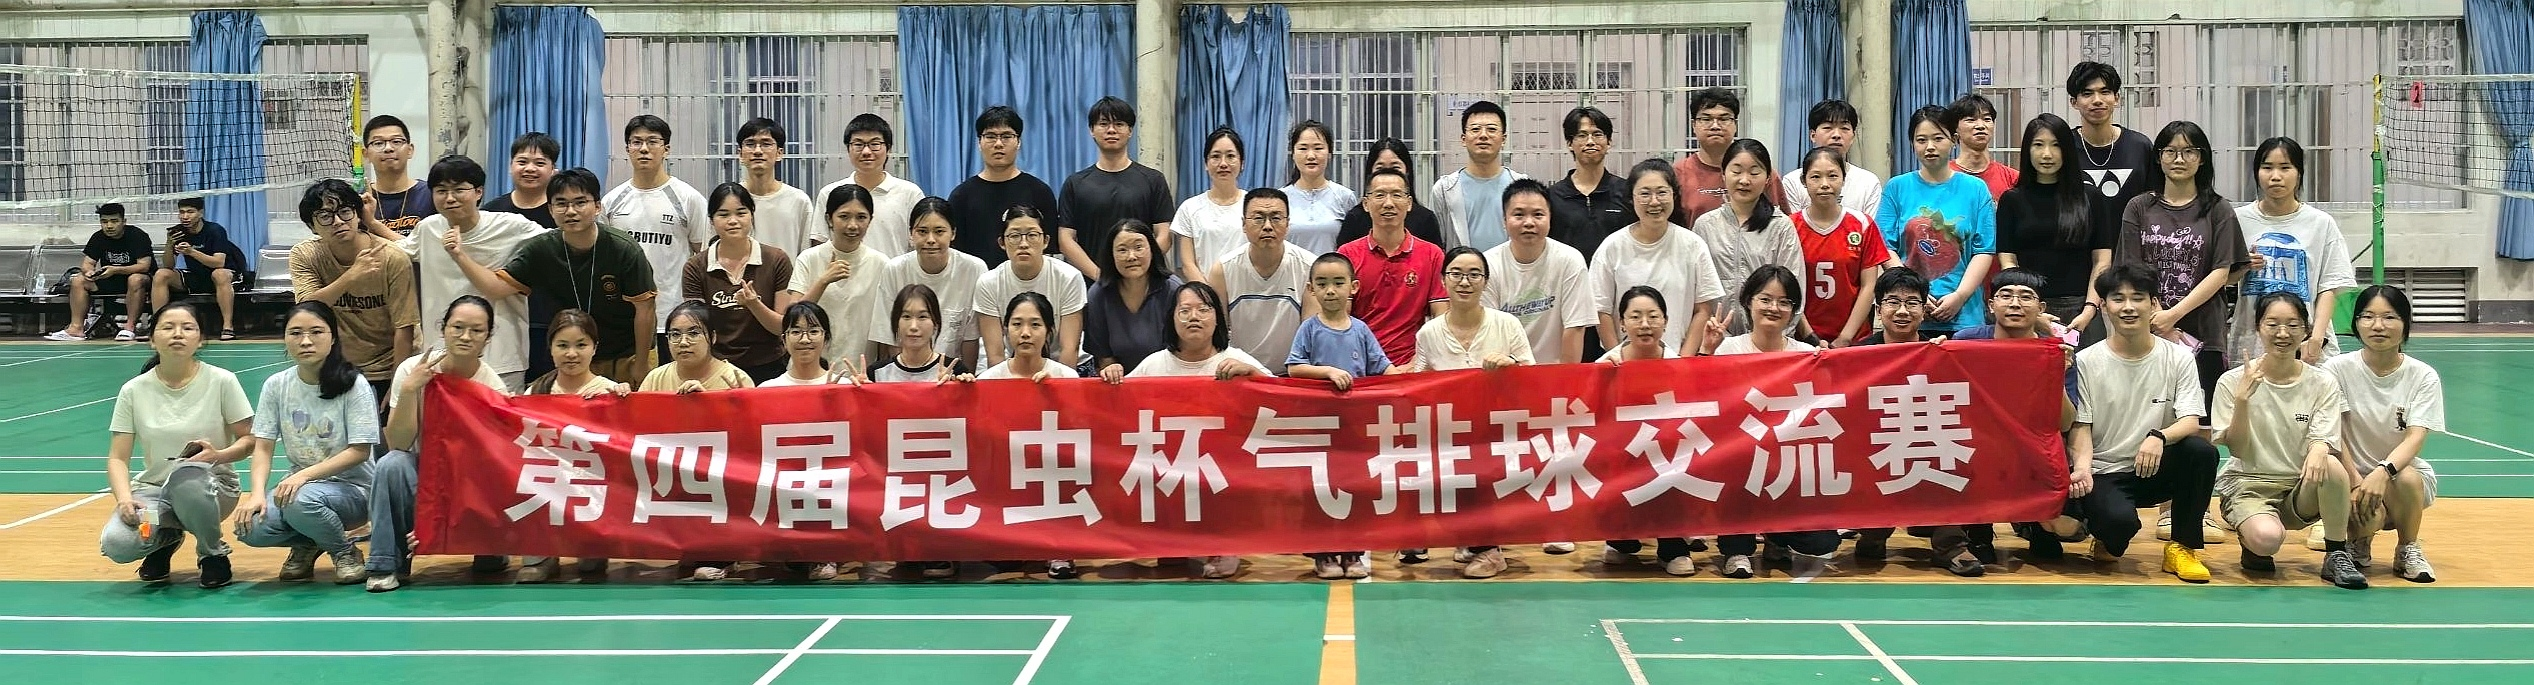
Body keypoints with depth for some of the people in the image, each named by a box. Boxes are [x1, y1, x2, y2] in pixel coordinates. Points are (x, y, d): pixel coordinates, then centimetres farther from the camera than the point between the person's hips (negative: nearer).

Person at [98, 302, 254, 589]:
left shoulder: (222, 382, -6)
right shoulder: (134, 391, -1)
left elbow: (249, 440, -2)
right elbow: (118, 458, -1)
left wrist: (219, 455, -24)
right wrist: (124, 497, -20)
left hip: (212, 486, -2)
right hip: (153, 489, 2)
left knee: (185, 476, -40)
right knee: (116, 543, -31)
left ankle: (213, 554, -10)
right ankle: (166, 539, 9)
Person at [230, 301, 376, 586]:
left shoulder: (353, 385, -11)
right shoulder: (276, 386, 1)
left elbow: (359, 452, -14)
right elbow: (263, 448, 0)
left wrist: (305, 474, -27)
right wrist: (257, 493, -19)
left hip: (352, 489, -4)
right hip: (298, 485, 4)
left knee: (300, 501, -37)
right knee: (249, 527, -26)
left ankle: (345, 551, -6)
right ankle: (307, 545, 7)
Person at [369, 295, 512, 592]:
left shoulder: (493, 388, -15)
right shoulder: (413, 370, -14)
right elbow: (398, 445, -18)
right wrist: (409, 389, -31)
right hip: (421, 473, 1)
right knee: (391, 464, -33)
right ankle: (387, 565, -19)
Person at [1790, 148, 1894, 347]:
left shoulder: (1862, 225, 2)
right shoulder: (1790, 227, -1)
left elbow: (1868, 286, 0)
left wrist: (1845, 338, -8)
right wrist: (1812, 339, -12)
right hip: (1804, 340, -1)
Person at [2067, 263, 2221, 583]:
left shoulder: (2178, 357, 1)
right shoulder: (2086, 361, -2)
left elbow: (2190, 422, -9)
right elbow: (2080, 427, -4)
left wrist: (2159, 437, -31)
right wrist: (2082, 466, -26)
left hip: (2155, 469, 3)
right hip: (2103, 473, -2)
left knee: (2202, 450, -29)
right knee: (2120, 521, -35)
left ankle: (2182, 546, -8)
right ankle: (2105, 536, 7)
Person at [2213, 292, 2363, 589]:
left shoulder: (2323, 383, 2)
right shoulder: (2233, 381, -4)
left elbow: (2323, 440, -7)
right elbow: (2237, 450, -8)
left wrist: (2318, 450, -32)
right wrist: (2242, 400, -23)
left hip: (2301, 490, 2)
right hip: (2248, 485, -2)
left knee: (2331, 466, -33)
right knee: (2267, 538, -35)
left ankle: (2337, 556, -14)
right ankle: (2251, 543, 4)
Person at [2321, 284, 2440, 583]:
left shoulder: (2423, 376, -6)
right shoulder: (2338, 369, -7)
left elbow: (2416, 438, -17)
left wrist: (2383, 472, -36)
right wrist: (2356, 483, -22)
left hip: (2402, 470, 1)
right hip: (2351, 474, -1)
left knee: (2406, 479, -35)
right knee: (2368, 517, -33)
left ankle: (2407, 551, -4)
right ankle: (2358, 543, 8)